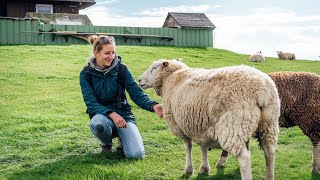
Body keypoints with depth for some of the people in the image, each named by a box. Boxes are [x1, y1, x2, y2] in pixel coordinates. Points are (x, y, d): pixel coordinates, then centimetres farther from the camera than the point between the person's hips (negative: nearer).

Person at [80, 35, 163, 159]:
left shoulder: (121, 69, -4)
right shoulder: (86, 74, -5)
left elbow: (137, 93, -9)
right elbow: (91, 103, -13)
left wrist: (153, 105, -30)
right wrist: (112, 114, -31)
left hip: (123, 114, 0)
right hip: (101, 114, 0)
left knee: (136, 153, -22)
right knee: (97, 123, -39)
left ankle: (123, 139, 15)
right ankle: (106, 144, -2)